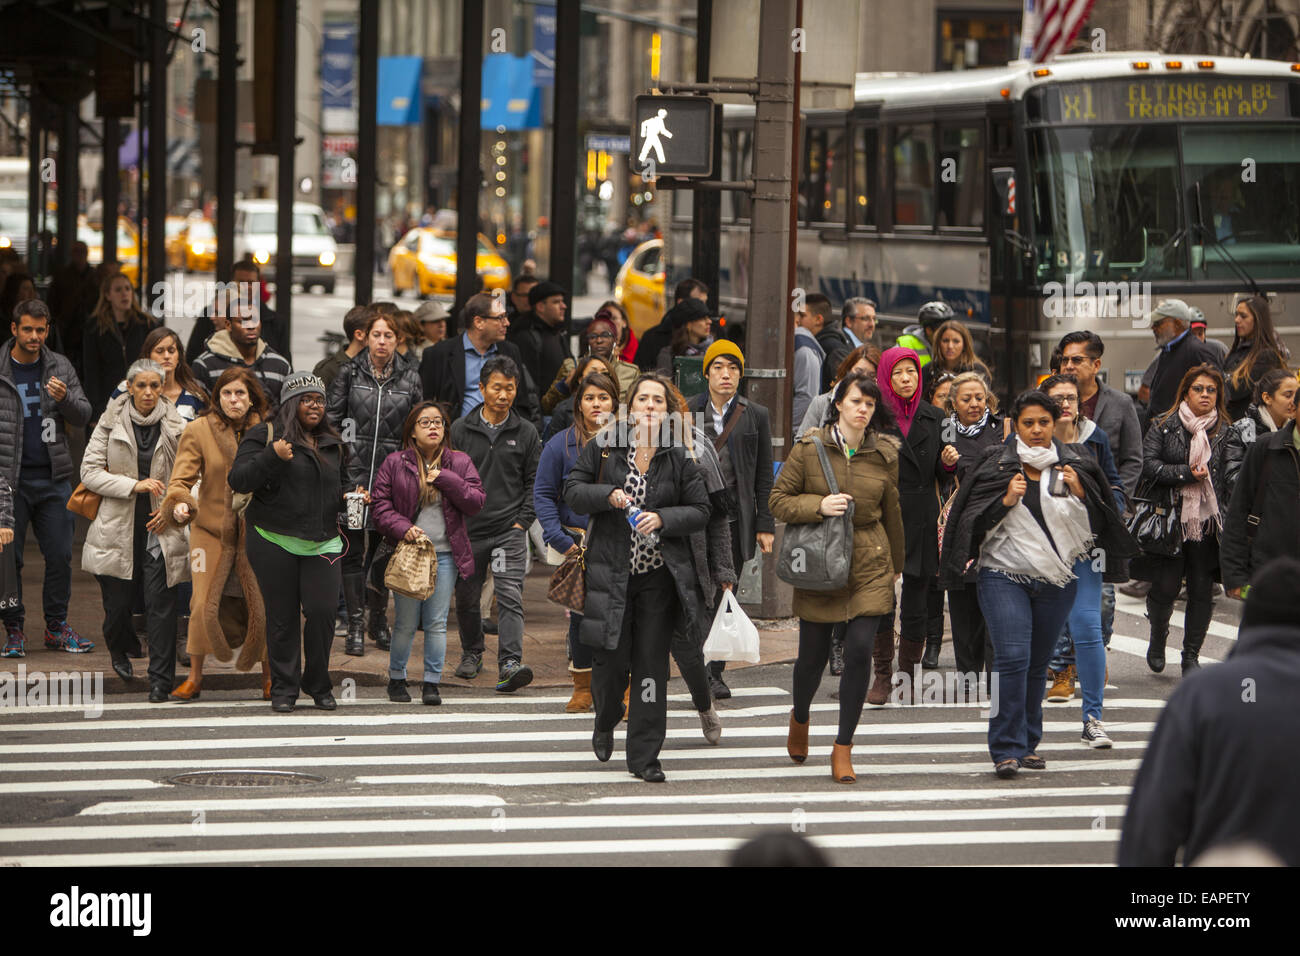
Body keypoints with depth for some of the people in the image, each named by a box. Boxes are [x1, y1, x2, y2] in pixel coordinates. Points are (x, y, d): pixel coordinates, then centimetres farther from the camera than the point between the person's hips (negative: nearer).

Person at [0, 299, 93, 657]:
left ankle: (57, 627, 14)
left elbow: (84, 416, 6)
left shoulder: (59, 367, 6)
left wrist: (65, 398, -16)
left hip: (53, 478, 3)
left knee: (60, 555, 4)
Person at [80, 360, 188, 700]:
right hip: (118, 528, 0)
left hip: (161, 528, 0)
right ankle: (119, 650, 41)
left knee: (161, 603, -10)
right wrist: (134, 485, -13)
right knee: (116, 602, 8)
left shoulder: (175, 426, 2)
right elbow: (90, 471, -2)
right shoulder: (111, 423, 1)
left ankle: (161, 679, -4)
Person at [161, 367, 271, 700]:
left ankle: (268, 678, 13)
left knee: (262, 605, -3)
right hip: (211, 530, -1)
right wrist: (179, 503, -28)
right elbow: (182, 477, -8)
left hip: (255, 532, 1)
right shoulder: (199, 430, -4)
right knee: (204, 604, -10)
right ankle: (194, 678, 4)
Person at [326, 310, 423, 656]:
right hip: (353, 471, -2)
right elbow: (332, 419, 3)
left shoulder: (409, 378, 7)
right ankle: (356, 626, 0)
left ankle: (379, 620, 21)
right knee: (353, 549, -3)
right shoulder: (349, 373, 3)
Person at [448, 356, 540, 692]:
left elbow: (534, 482, 8)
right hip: (467, 532, 1)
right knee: (466, 598, 12)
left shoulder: (526, 433, 4)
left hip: (509, 531, -1)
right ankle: (472, 654, 34)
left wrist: (522, 521, -2)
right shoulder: (460, 430, 3)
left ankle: (510, 663, -21)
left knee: (510, 597, -14)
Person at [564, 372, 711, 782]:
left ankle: (644, 756, 6)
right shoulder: (604, 447, 2)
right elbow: (572, 490, 4)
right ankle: (605, 725, 33)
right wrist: (608, 496, -14)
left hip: (659, 576, 1)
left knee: (651, 664, -1)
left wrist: (663, 519, -13)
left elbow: (700, 512, 4)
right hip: (611, 571, -1)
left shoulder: (680, 458, 3)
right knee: (611, 659, 0)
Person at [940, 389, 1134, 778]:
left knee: (1038, 663, 8)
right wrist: (1007, 500, -16)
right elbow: (978, 522, -2)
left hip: (1057, 578, 3)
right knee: (1012, 657, -15)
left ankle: (1028, 743, 20)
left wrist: (1080, 494, -12)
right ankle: (1006, 749, -12)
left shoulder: (1073, 466, 6)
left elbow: (1094, 525, 4)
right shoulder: (997, 465, 1)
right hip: (1004, 574, -3)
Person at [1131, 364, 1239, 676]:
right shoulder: (1163, 426, 4)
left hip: (1209, 522, 2)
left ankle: (1191, 656, 15)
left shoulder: (1226, 432, 8)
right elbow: (1149, 465, -6)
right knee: (1166, 586, -2)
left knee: (1201, 590, 2)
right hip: (1170, 520, -2)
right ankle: (1157, 637, 28)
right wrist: (1187, 474, -15)